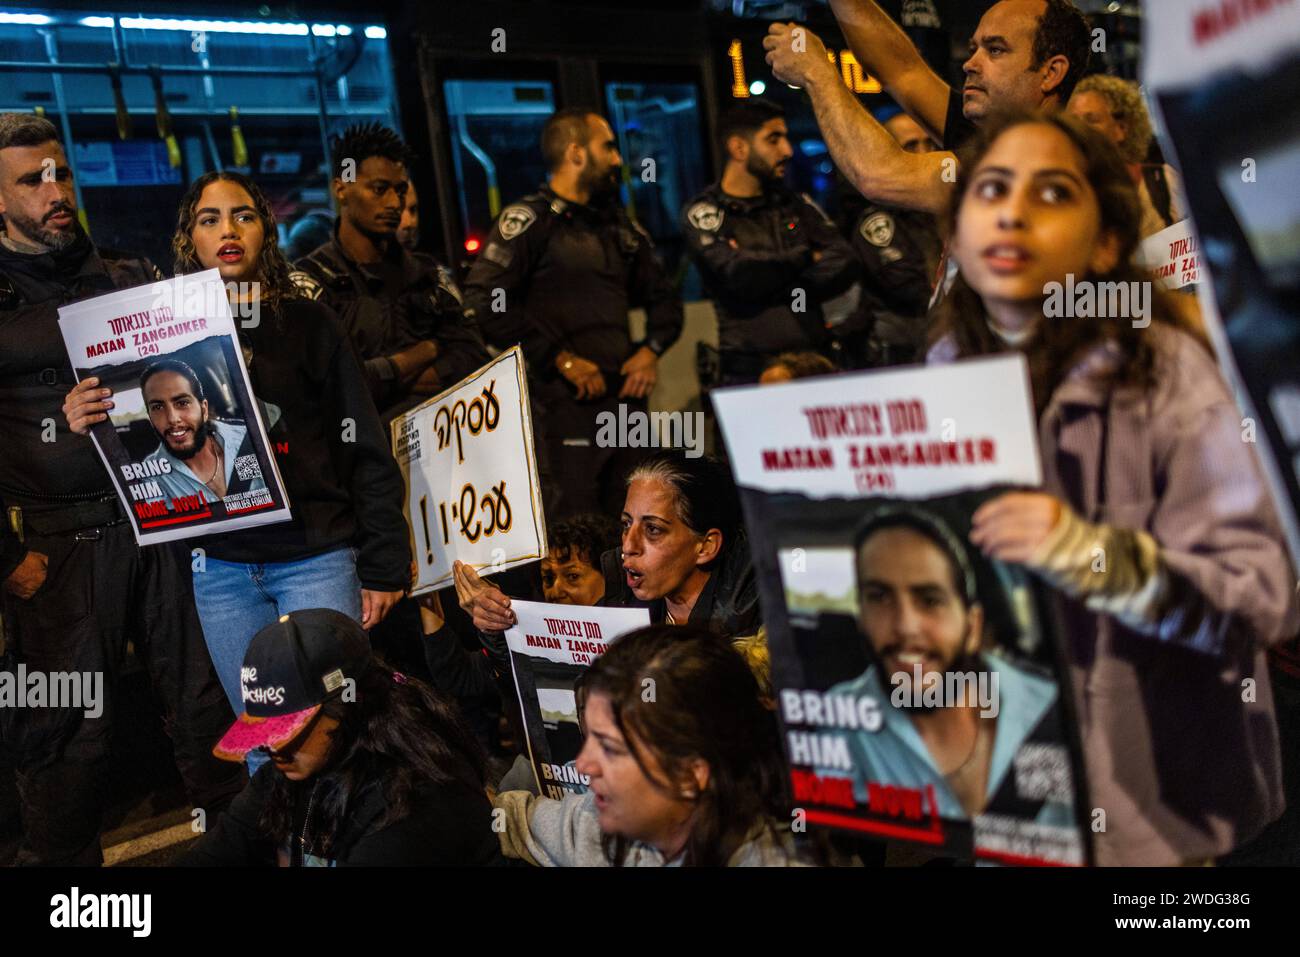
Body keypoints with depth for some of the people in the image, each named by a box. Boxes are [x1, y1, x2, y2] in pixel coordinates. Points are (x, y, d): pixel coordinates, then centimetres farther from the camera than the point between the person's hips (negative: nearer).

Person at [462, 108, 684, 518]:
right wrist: (559, 359, -15)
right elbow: (483, 302, -17)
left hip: (627, 396, 7)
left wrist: (652, 349, 8)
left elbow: (663, 295, 28)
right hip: (565, 403, -7)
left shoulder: (618, 223, 20)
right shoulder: (530, 220, -4)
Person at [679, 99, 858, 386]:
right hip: (750, 373, -4)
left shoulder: (798, 205, 12)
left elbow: (842, 266, -1)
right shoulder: (703, 214, -2)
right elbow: (741, 278, -17)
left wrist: (768, 281, -13)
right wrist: (805, 258, -2)